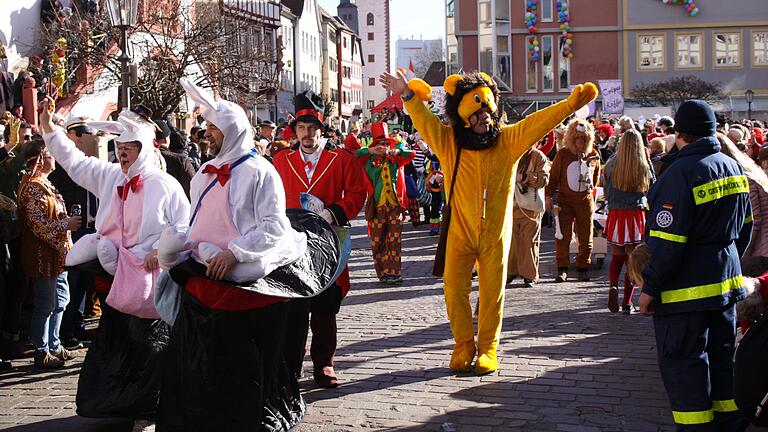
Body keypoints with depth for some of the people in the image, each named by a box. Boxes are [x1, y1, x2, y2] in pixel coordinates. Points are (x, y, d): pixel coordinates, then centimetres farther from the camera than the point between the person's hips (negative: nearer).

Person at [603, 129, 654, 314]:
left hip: (615, 216, 1)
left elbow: (606, 193, 4)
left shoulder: (612, 166, -4)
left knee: (616, 257, 15)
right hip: (637, 217, -1)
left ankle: (613, 285, -11)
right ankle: (627, 302, 6)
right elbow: (653, 187, 11)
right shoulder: (644, 168, -5)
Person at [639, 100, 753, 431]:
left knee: (682, 359, 1)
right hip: (726, 280, 8)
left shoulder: (681, 172, -19)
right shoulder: (731, 166, 6)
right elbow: (745, 226, 17)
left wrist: (650, 287, -14)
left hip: (686, 289, -8)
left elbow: (667, 240, -21)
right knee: (722, 354, 18)